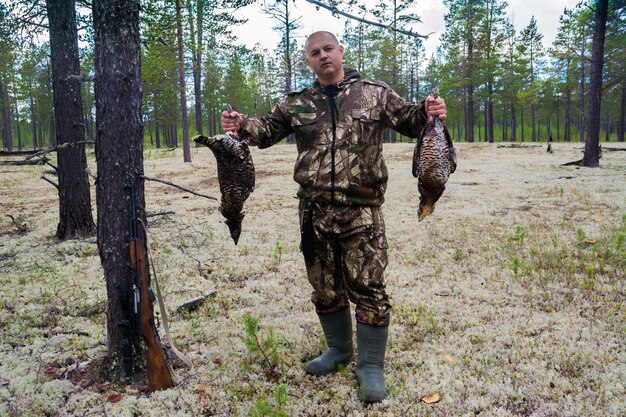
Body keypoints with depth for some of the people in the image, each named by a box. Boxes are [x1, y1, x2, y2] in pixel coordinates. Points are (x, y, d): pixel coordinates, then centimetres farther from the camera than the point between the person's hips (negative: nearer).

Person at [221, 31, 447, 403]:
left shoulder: (375, 94, 5)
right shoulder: (297, 103, 11)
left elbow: (409, 121, 9)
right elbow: (267, 131, 17)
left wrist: (428, 112, -14)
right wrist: (242, 125, -5)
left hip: (362, 212, -3)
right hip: (315, 212, 4)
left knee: (369, 289, -1)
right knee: (325, 288, 15)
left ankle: (371, 366, 16)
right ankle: (339, 350, 37)